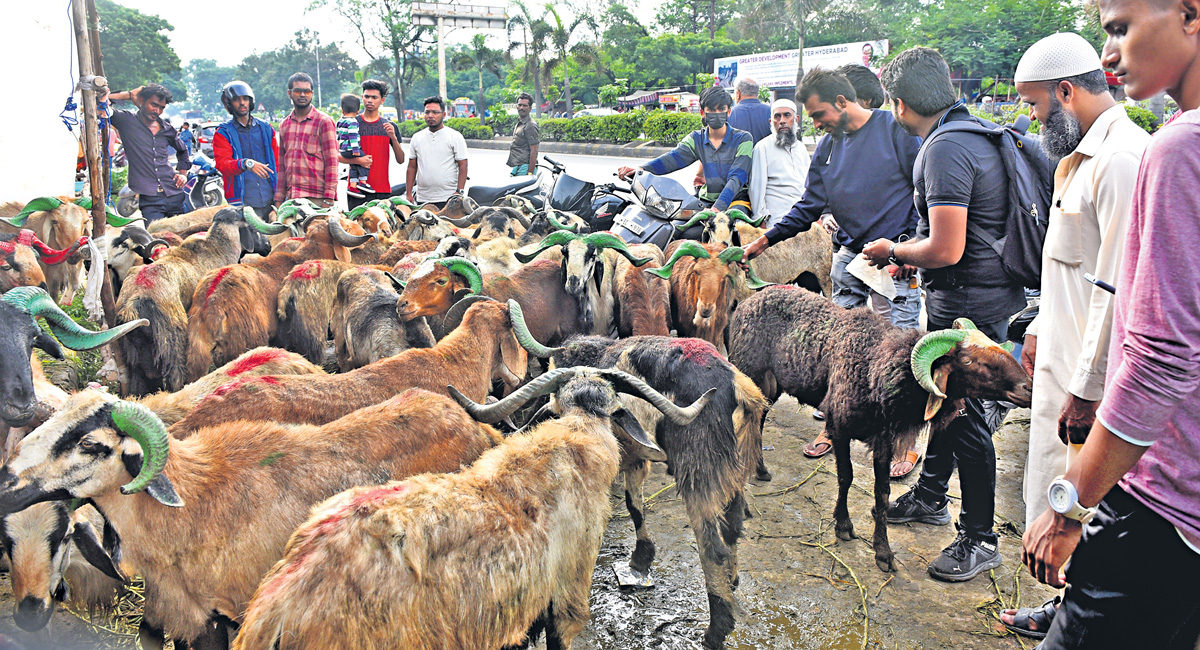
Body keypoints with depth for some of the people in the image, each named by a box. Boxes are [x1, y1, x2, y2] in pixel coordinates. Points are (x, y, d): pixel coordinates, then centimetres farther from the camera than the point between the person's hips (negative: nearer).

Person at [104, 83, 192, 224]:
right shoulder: (127, 121, 5)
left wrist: (183, 173, 20)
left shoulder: (167, 129, 17)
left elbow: (182, 150, 36)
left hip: (175, 196, 5)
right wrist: (129, 95, 2)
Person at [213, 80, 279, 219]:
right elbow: (222, 164, -10)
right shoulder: (223, 133, 5)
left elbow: (277, 162, 19)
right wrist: (246, 164, -30)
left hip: (269, 201, 4)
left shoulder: (266, 128, 17)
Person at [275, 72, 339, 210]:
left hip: (317, 198, -5)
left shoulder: (324, 122, 0)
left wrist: (328, 199, -13)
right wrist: (278, 199, 13)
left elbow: (332, 162, -5)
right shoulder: (284, 125, 17)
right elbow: (282, 165, 20)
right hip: (290, 198, 5)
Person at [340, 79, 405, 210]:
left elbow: (401, 160, 7)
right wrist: (358, 160, -15)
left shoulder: (391, 127, 11)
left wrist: (393, 138, -9)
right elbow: (339, 155, 3)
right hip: (357, 189, -1)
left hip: (383, 190, 2)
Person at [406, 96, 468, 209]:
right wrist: (409, 194, 9)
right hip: (422, 199, 4)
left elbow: (463, 166, -2)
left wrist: (459, 192, -12)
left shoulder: (455, 137, 2)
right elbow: (412, 167, 16)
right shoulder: (417, 138, 14)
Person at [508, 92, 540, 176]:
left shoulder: (530, 125, -12)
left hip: (524, 167, -10)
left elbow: (533, 151, -17)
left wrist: (530, 172, -21)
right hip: (517, 167, 10)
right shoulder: (519, 123, 19)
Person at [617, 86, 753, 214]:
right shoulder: (696, 139, 9)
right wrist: (642, 169, -28)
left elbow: (737, 177, -14)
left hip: (737, 198, -4)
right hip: (707, 199, 4)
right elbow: (674, 157, -8)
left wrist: (718, 207, -32)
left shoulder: (743, 139, -2)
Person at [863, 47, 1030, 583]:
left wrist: (893, 252, -10)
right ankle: (931, 497, 40)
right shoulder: (974, 133, 11)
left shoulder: (945, 149, -22)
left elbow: (946, 251, -27)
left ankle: (979, 539, 14)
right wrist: (910, 247, 17)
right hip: (982, 295, 10)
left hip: (969, 307, -10)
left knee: (967, 417, 0)